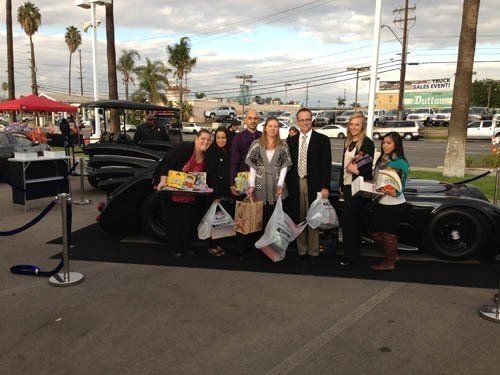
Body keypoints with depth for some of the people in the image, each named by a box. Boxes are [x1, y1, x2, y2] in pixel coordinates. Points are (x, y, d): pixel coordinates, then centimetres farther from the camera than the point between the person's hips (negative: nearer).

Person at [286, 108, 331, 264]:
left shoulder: (322, 140, -1)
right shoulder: (291, 141, 10)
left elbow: (326, 165, -5)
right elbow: (289, 164, 11)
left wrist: (325, 187, -11)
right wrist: (288, 184, 4)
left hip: (313, 185, -3)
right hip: (295, 185, 3)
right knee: (298, 218, 9)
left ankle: (313, 251, 15)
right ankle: (301, 250, 21)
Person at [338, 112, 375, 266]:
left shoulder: (367, 143, -9)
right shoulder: (348, 142, 13)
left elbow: (369, 167, -11)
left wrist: (358, 171, -26)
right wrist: (341, 185, 17)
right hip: (347, 186, 7)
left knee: (348, 219, -9)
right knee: (354, 220, 13)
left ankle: (350, 255, 1)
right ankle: (355, 252, 22)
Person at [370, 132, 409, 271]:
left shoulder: (401, 163, -14)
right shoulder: (381, 160, 8)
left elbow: (400, 187, -16)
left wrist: (394, 192, -33)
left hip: (394, 204, -8)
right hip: (380, 202, 8)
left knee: (389, 234, 4)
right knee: (375, 233, 14)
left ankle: (389, 262, 21)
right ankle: (392, 255, 33)